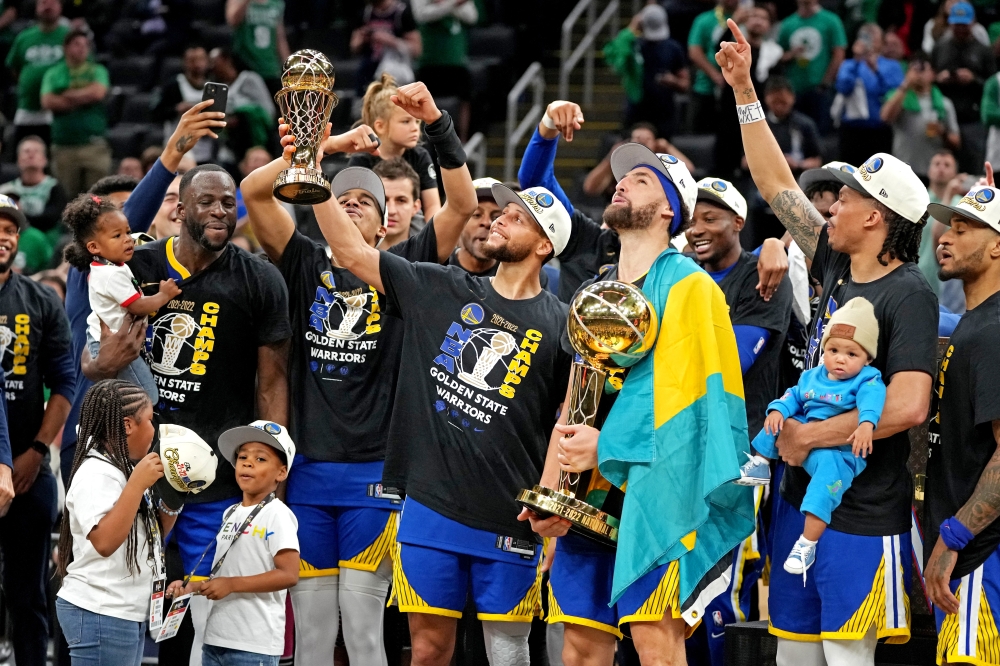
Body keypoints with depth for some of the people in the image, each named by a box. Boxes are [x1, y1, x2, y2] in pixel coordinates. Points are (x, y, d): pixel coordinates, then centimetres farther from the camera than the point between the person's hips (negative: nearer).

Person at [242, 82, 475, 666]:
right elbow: (254, 191, -1)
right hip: (308, 468, 2)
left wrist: (438, 125, -15)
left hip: (374, 471, -2)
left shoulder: (399, 270, 6)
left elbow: (463, 204, -5)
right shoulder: (306, 264, 10)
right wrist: (330, 146, -10)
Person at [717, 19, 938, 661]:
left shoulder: (908, 295, -14)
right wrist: (745, 92, 18)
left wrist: (808, 437, -17)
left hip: (862, 517, -8)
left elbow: (908, 407, -26)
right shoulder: (836, 267, 8)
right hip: (802, 498, 8)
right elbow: (779, 186, 19)